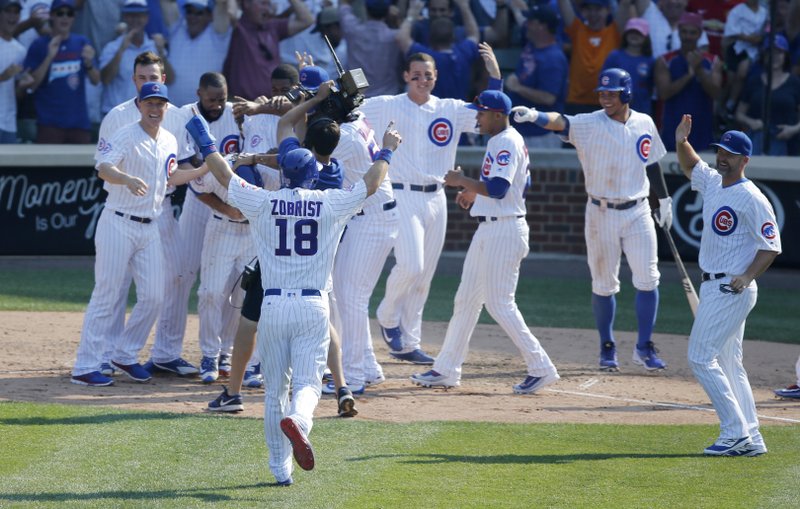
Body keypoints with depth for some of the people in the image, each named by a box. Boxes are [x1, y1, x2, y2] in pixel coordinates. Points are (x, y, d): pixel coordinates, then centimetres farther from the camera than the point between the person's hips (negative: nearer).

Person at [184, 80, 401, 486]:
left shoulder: (263, 202, 0)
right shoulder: (330, 204, -2)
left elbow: (224, 175, 11)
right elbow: (371, 184, 8)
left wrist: (205, 143, 25)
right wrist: (386, 150, 24)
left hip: (273, 305, 1)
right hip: (313, 306, -1)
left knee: (274, 389, 10)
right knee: (307, 382, -3)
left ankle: (280, 468, 12)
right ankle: (298, 420, -38)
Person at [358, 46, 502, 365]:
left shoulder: (450, 110, 8)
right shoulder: (388, 107, -1)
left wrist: (495, 75, -8)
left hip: (436, 198, 4)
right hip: (403, 197, -4)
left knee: (423, 277, 8)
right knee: (411, 266, -18)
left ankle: (407, 344, 17)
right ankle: (388, 317, 10)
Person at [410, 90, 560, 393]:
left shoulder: (506, 143, -16)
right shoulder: (503, 141, 16)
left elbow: (498, 188, -27)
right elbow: (522, 184, 25)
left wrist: (463, 181, -16)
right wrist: (475, 193, 19)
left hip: (503, 230, -11)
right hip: (490, 230, 11)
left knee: (499, 303, -9)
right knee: (466, 298, 12)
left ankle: (541, 368, -5)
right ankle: (447, 370, 17)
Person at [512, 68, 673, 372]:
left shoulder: (644, 124, 2)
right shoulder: (591, 124, -11)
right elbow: (561, 122, -30)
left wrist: (664, 199, 20)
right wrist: (535, 116, -49)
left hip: (637, 212, 2)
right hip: (602, 214, -2)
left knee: (647, 280, -1)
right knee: (604, 284, 5)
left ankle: (644, 348, 10)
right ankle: (607, 347, 19)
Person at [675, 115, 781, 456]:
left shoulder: (751, 199, -15)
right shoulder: (713, 184, 10)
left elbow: (771, 245, -15)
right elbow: (690, 166, 29)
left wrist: (748, 276, -27)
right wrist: (681, 142, 10)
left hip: (731, 291, -9)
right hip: (713, 287, 9)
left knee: (701, 358, -11)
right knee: (728, 363, 10)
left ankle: (736, 432, -11)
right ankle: (750, 439, 12)